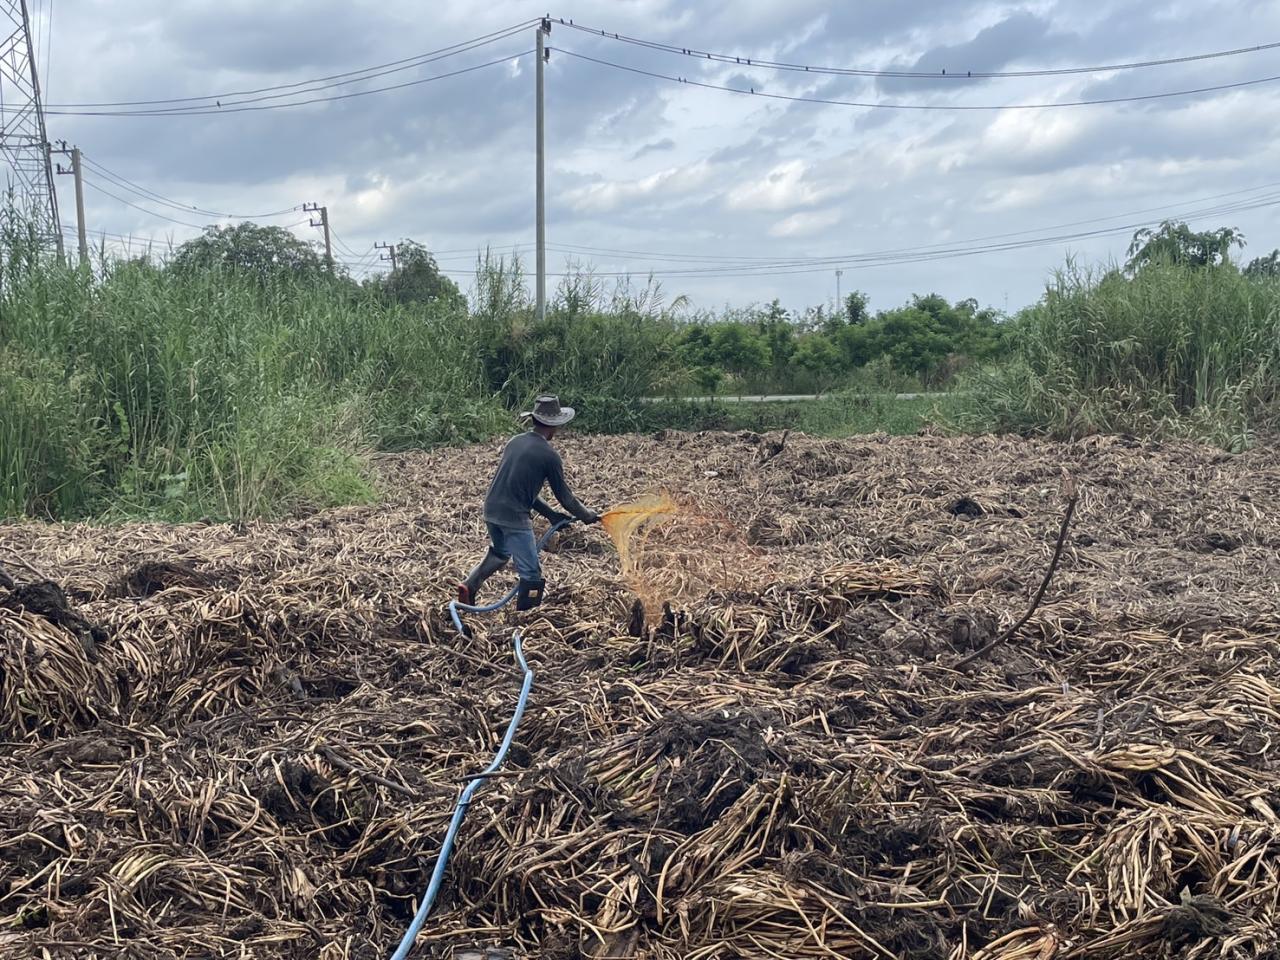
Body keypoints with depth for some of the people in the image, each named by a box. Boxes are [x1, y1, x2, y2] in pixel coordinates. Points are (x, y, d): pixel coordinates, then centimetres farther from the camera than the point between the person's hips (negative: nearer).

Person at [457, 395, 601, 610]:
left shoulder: (514, 442, 10)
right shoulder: (548, 455, -9)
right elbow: (563, 494, 0)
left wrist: (551, 514, 20)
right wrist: (587, 516, 16)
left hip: (491, 510, 7)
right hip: (514, 517, -7)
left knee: (500, 554, 32)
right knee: (530, 573, 4)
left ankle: (469, 586, 20)